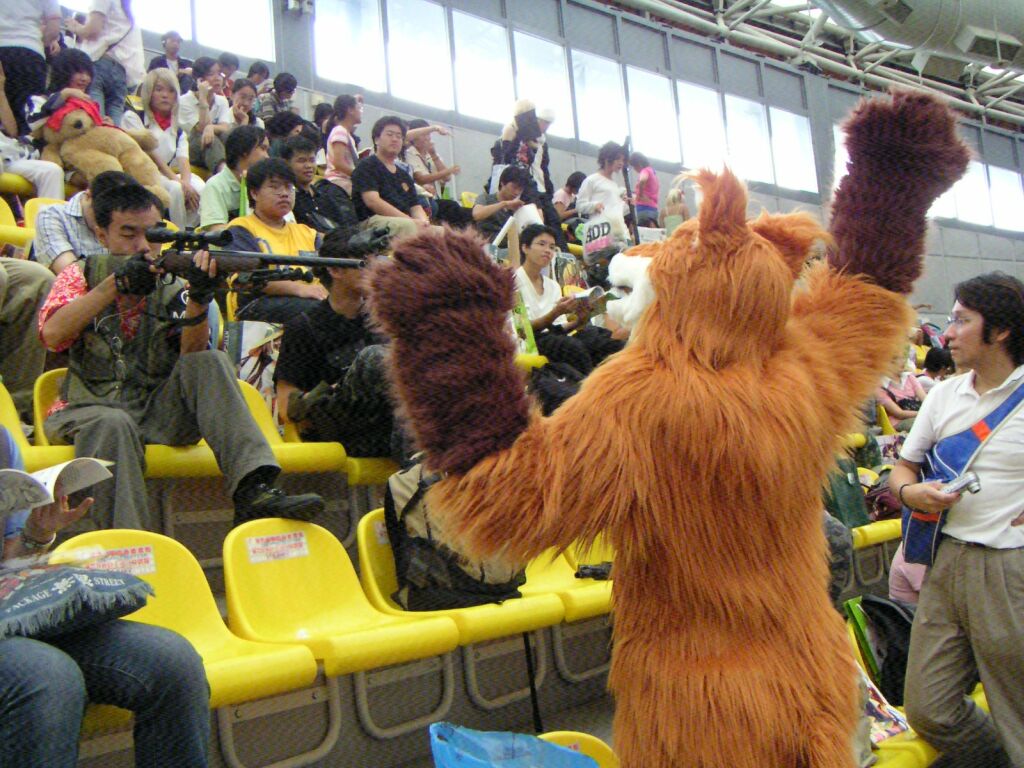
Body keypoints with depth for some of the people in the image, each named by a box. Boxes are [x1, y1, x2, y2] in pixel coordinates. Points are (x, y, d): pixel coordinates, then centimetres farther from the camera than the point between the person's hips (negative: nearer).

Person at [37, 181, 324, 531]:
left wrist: (198, 297, -26)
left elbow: (192, 357, -9)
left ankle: (253, 489, -39)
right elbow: (52, 335, -12)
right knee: (112, 424, -36)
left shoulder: (173, 285, 8)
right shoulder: (83, 274, 9)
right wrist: (115, 283, -20)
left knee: (210, 362, -24)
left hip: (159, 411, 1)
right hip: (91, 409, -1)